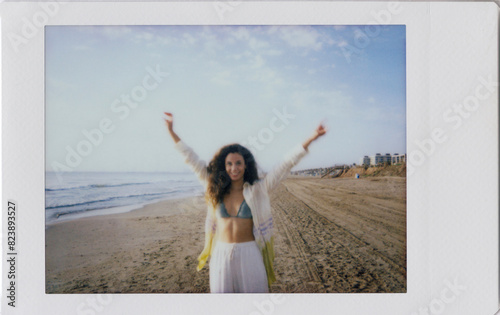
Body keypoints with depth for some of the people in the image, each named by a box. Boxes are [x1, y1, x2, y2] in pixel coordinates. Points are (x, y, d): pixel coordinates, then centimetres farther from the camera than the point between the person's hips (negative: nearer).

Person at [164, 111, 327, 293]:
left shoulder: (258, 190, -3)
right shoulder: (216, 189, 3)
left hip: (249, 253, -2)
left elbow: (285, 165, -7)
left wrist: (310, 139, -11)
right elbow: (193, 160, 8)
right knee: (221, 291, 9)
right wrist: (172, 132, 11)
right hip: (221, 254, 2)